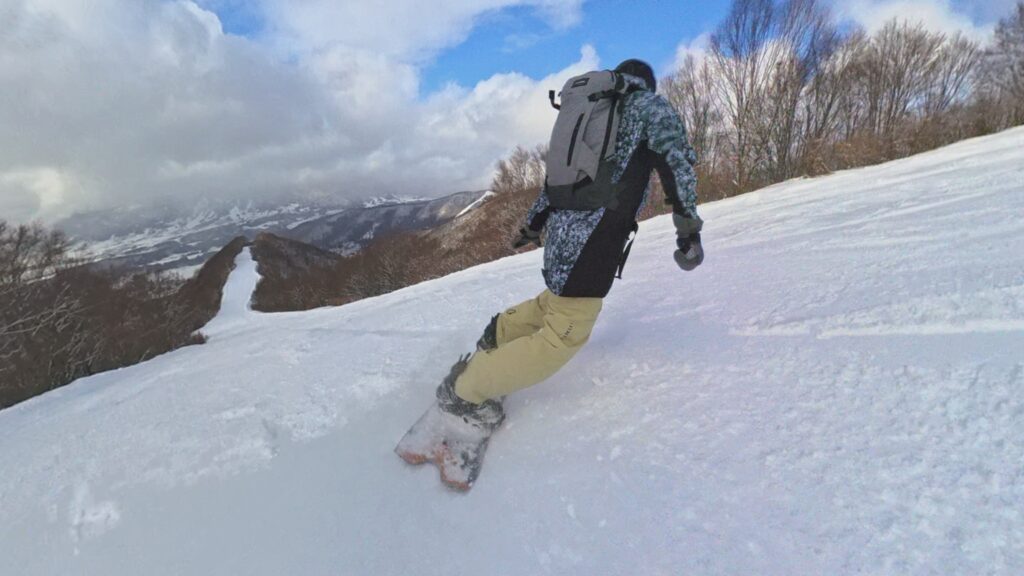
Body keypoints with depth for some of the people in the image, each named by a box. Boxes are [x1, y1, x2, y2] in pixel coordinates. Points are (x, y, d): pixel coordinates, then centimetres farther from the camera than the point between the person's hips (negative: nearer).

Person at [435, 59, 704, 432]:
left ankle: (495, 340, 36)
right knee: (565, 335, -7)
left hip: (563, 227, 9)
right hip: (594, 236, -9)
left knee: (559, 300, 30)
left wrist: (532, 225, 33)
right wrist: (689, 228, -11)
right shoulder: (651, 105, 7)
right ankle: (463, 390, -3)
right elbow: (676, 160, -9)